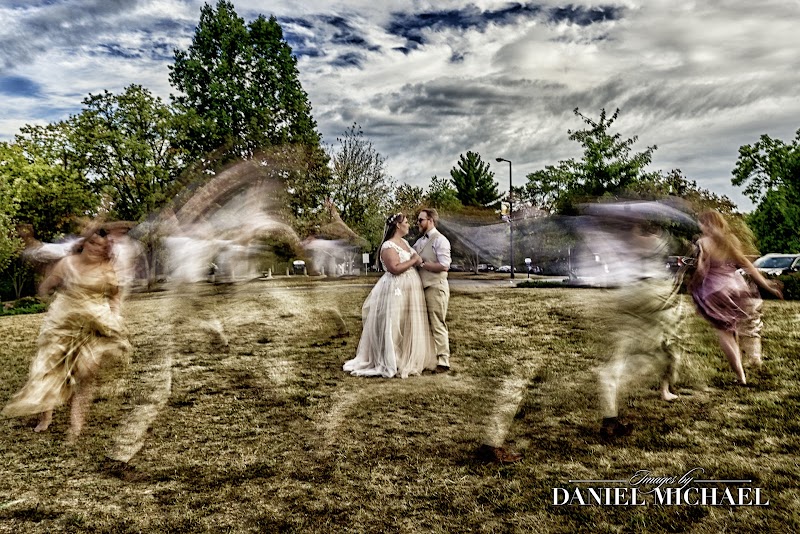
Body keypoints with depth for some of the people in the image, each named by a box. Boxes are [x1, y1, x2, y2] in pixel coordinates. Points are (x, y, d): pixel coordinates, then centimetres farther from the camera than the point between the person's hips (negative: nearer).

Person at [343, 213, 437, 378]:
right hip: (397, 290, -9)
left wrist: (418, 260, 9)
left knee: (409, 326, 14)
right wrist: (414, 261, -16)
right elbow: (395, 268, -25)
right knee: (395, 327, -3)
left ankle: (408, 359, 26)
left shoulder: (404, 242, 13)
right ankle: (391, 363, 6)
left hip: (411, 290, 9)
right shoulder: (388, 246, -15)